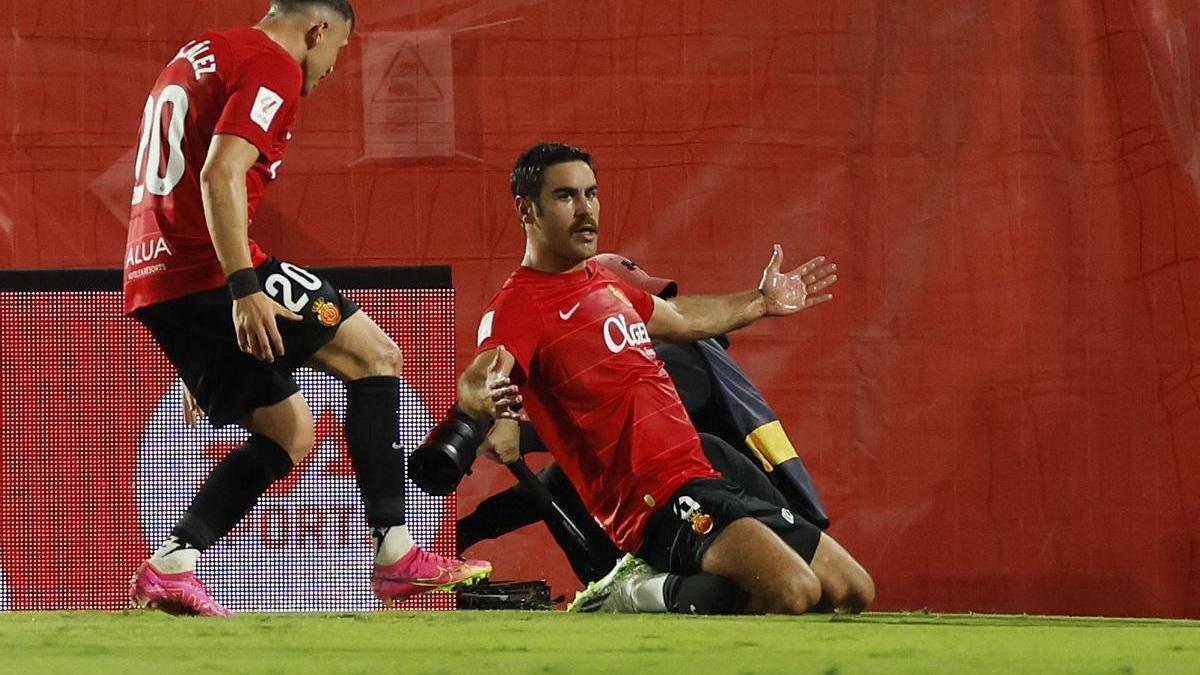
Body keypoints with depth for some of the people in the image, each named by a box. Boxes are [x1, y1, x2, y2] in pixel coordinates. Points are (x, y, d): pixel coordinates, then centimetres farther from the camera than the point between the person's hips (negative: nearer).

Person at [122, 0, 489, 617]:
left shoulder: (199, 56, 25)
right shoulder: (273, 66, -6)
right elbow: (221, 175, -20)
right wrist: (244, 287, -25)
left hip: (153, 279, 9)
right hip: (211, 268, -9)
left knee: (290, 431, 14)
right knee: (374, 355, -3)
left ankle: (170, 566, 2)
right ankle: (395, 553, -11)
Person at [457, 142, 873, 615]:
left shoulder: (605, 283, 19)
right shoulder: (520, 304, -9)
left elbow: (679, 319, 40)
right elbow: (474, 385, -29)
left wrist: (762, 302, 48)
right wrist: (490, 403, -52)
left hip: (705, 484, 10)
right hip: (654, 505, -10)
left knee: (855, 593, 10)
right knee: (793, 590, -31)